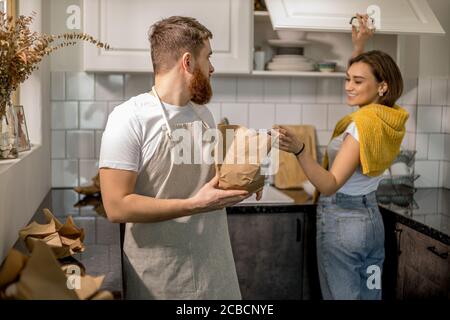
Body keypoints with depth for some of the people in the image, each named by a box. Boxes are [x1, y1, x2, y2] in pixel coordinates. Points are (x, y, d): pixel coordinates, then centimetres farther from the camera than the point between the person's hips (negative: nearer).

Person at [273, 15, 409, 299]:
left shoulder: (365, 124, -23)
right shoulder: (390, 116, 3)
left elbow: (329, 185, -29)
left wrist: (299, 150, -41)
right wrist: (360, 47, 15)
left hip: (341, 222, -9)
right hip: (371, 219, 9)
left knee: (342, 295, 4)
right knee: (370, 295, 19)